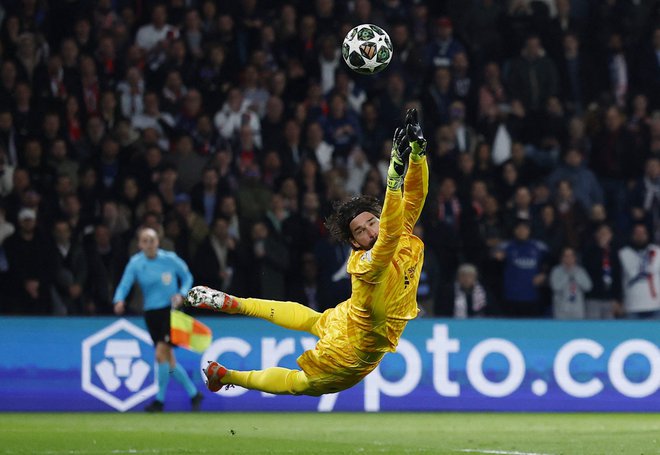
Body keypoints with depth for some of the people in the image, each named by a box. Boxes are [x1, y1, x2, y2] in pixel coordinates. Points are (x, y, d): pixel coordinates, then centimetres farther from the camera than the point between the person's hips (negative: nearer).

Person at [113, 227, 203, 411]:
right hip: (151, 312, 3)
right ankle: (193, 393, 21)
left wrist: (181, 294, -11)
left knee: (161, 354, -16)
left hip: (171, 310, -3)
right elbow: (124, 285, -11)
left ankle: (160, 400, -4)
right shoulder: (135, 263, -3)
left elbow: (187, 277, 6)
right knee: (169, 359, 6)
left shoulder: (170, 259, -7)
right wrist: (119, 301, -32)